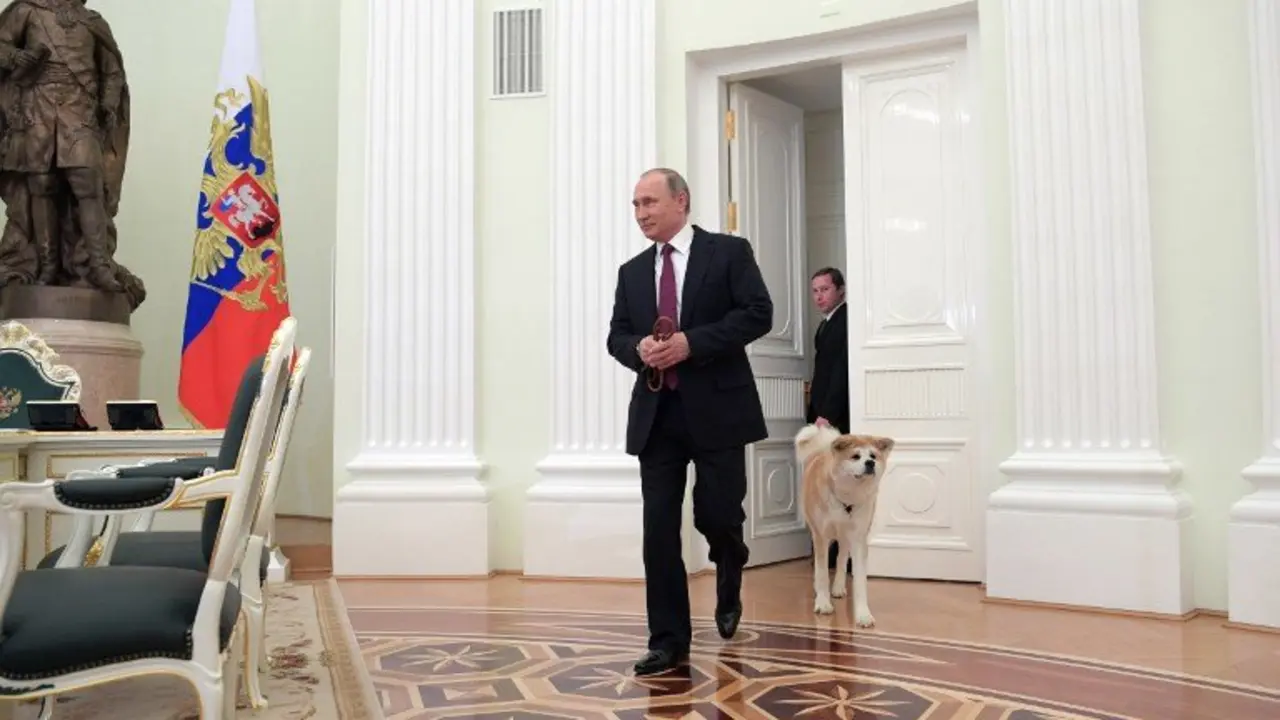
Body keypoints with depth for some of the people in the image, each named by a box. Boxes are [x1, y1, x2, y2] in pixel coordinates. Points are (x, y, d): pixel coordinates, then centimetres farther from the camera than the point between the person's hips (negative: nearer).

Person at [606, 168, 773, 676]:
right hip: (656, 413, 4)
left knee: (716, 513, -1)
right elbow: (617, 335, 15)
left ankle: (729, 576, 35)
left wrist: (692, 342, -18)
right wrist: (638, 348, -9)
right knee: (658, 526, 0)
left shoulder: (729, 252, 1)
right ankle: (669, 641, 8)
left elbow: (758, 313, -9)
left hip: (716, 408, -4)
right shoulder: (632, 272, 15)